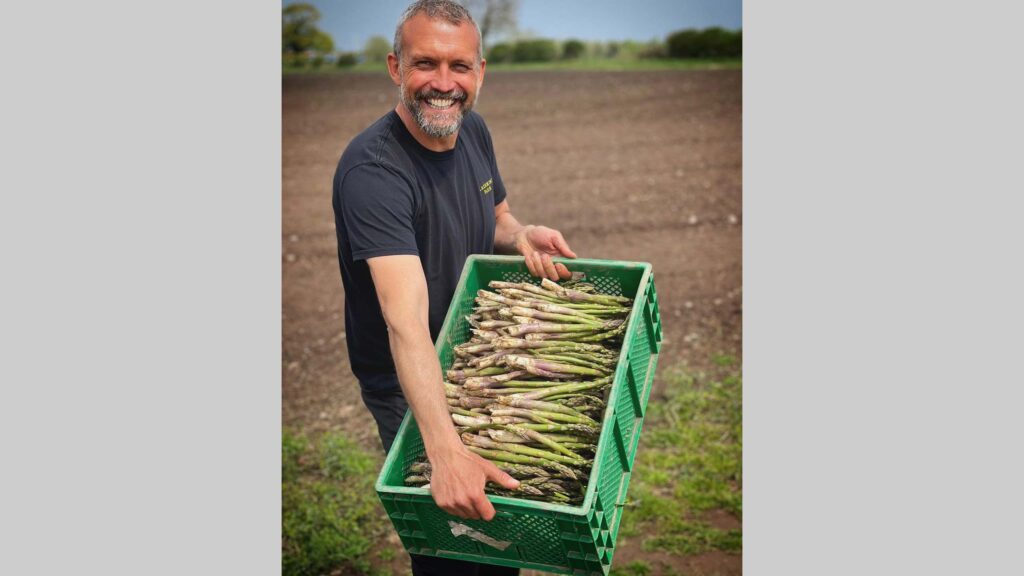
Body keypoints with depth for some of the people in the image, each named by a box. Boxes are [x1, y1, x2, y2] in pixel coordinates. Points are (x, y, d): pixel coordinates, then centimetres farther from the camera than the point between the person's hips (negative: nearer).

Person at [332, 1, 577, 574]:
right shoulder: (372, 168, -32)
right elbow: (406, 317, -43)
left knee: (499, 509, 24)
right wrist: (446, 450, -53)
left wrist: (522, 235, -12)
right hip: (408, 383, -7)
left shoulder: (473, 130, -6)